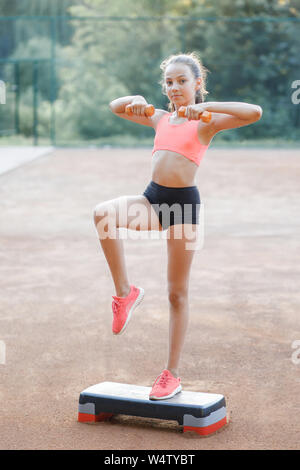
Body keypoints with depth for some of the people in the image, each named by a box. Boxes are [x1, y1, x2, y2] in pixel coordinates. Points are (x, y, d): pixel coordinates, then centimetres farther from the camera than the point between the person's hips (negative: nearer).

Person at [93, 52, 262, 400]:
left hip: (183, 201, -4)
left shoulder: (207, 121, 1)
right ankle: (125, 292, -13)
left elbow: (255, 113, -15)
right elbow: (115, 107, 27)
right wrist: (137, 100, 6)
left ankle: (172, 375, 12)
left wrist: (207, 106, -18)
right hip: (152, 197, 5)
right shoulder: (161, 119, 16)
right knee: (103, 212, -28)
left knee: (177, 293, 2)